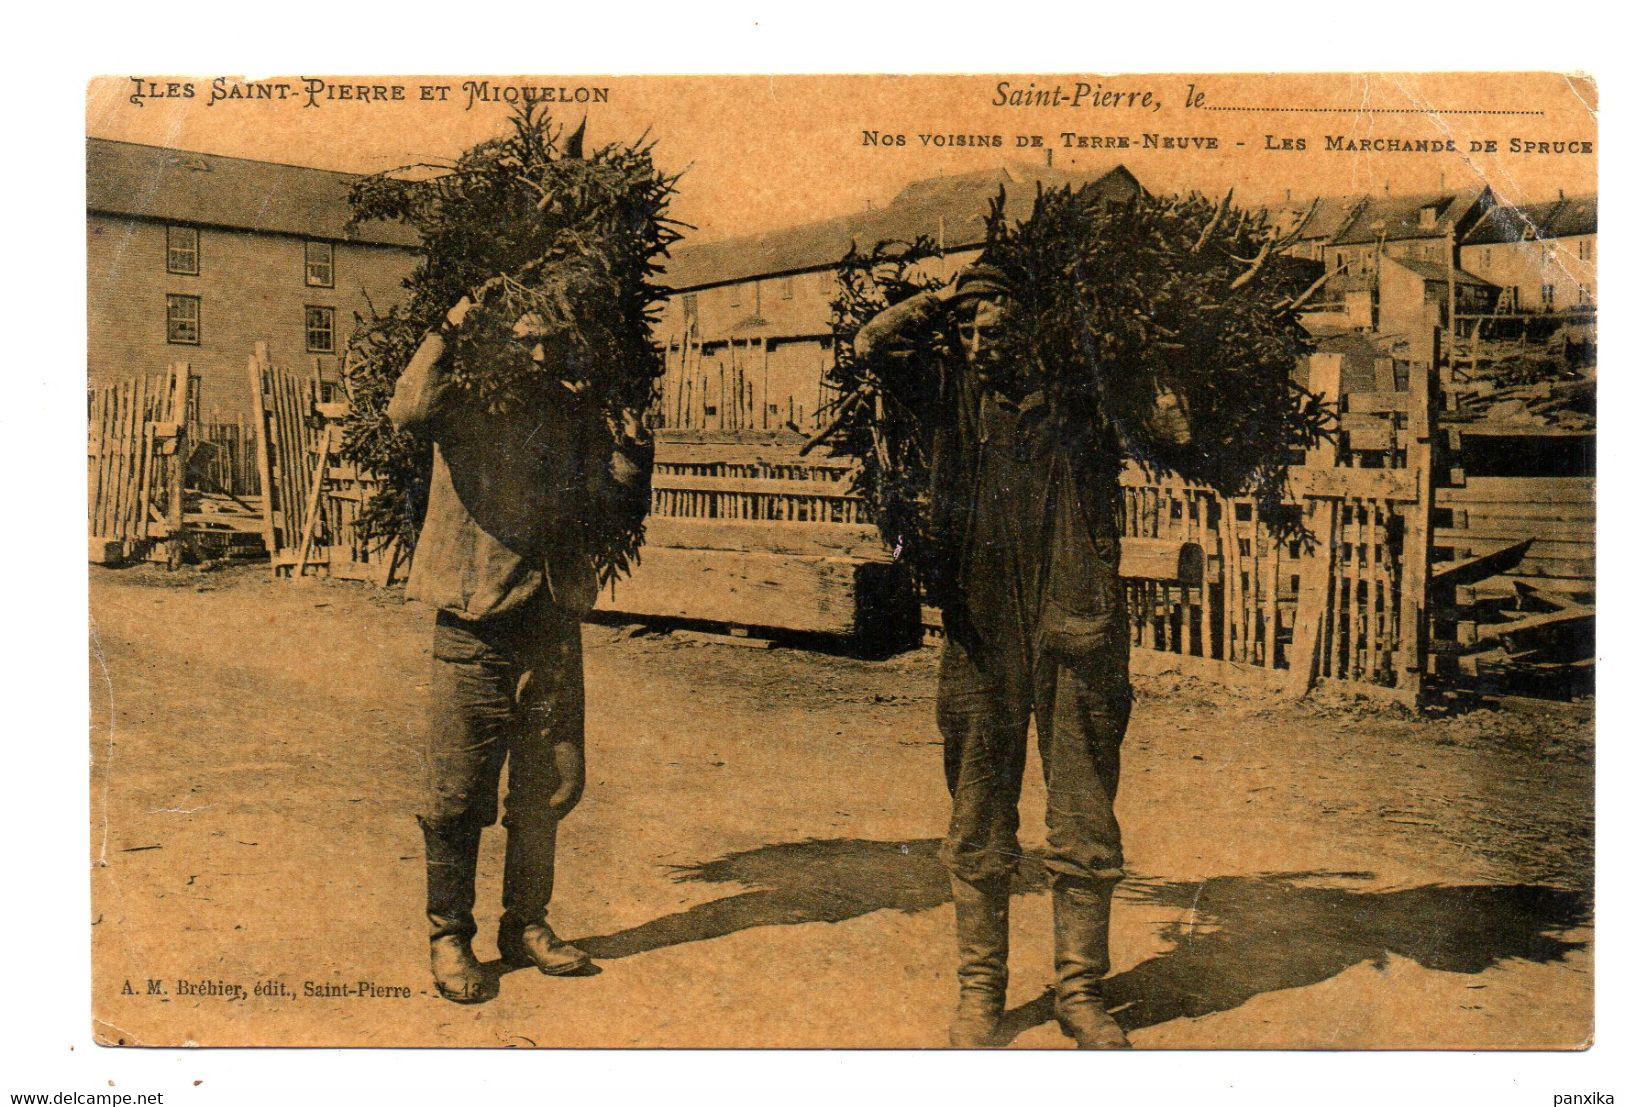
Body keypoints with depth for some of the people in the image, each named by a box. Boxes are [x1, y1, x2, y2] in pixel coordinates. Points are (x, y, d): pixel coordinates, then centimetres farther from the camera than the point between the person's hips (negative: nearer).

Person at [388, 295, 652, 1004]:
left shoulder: (575, 409, 12)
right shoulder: (464, 398, -1)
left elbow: (607, 498, 8)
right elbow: (407, 412, -23)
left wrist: (632, 456, -9)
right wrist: (447, 334, -22)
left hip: (553, 621, 5)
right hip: (476, 623, -5)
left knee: (551, 784, 12)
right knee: (460, 792, 2)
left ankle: (526, 925, 28)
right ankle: (449, 938, 18)